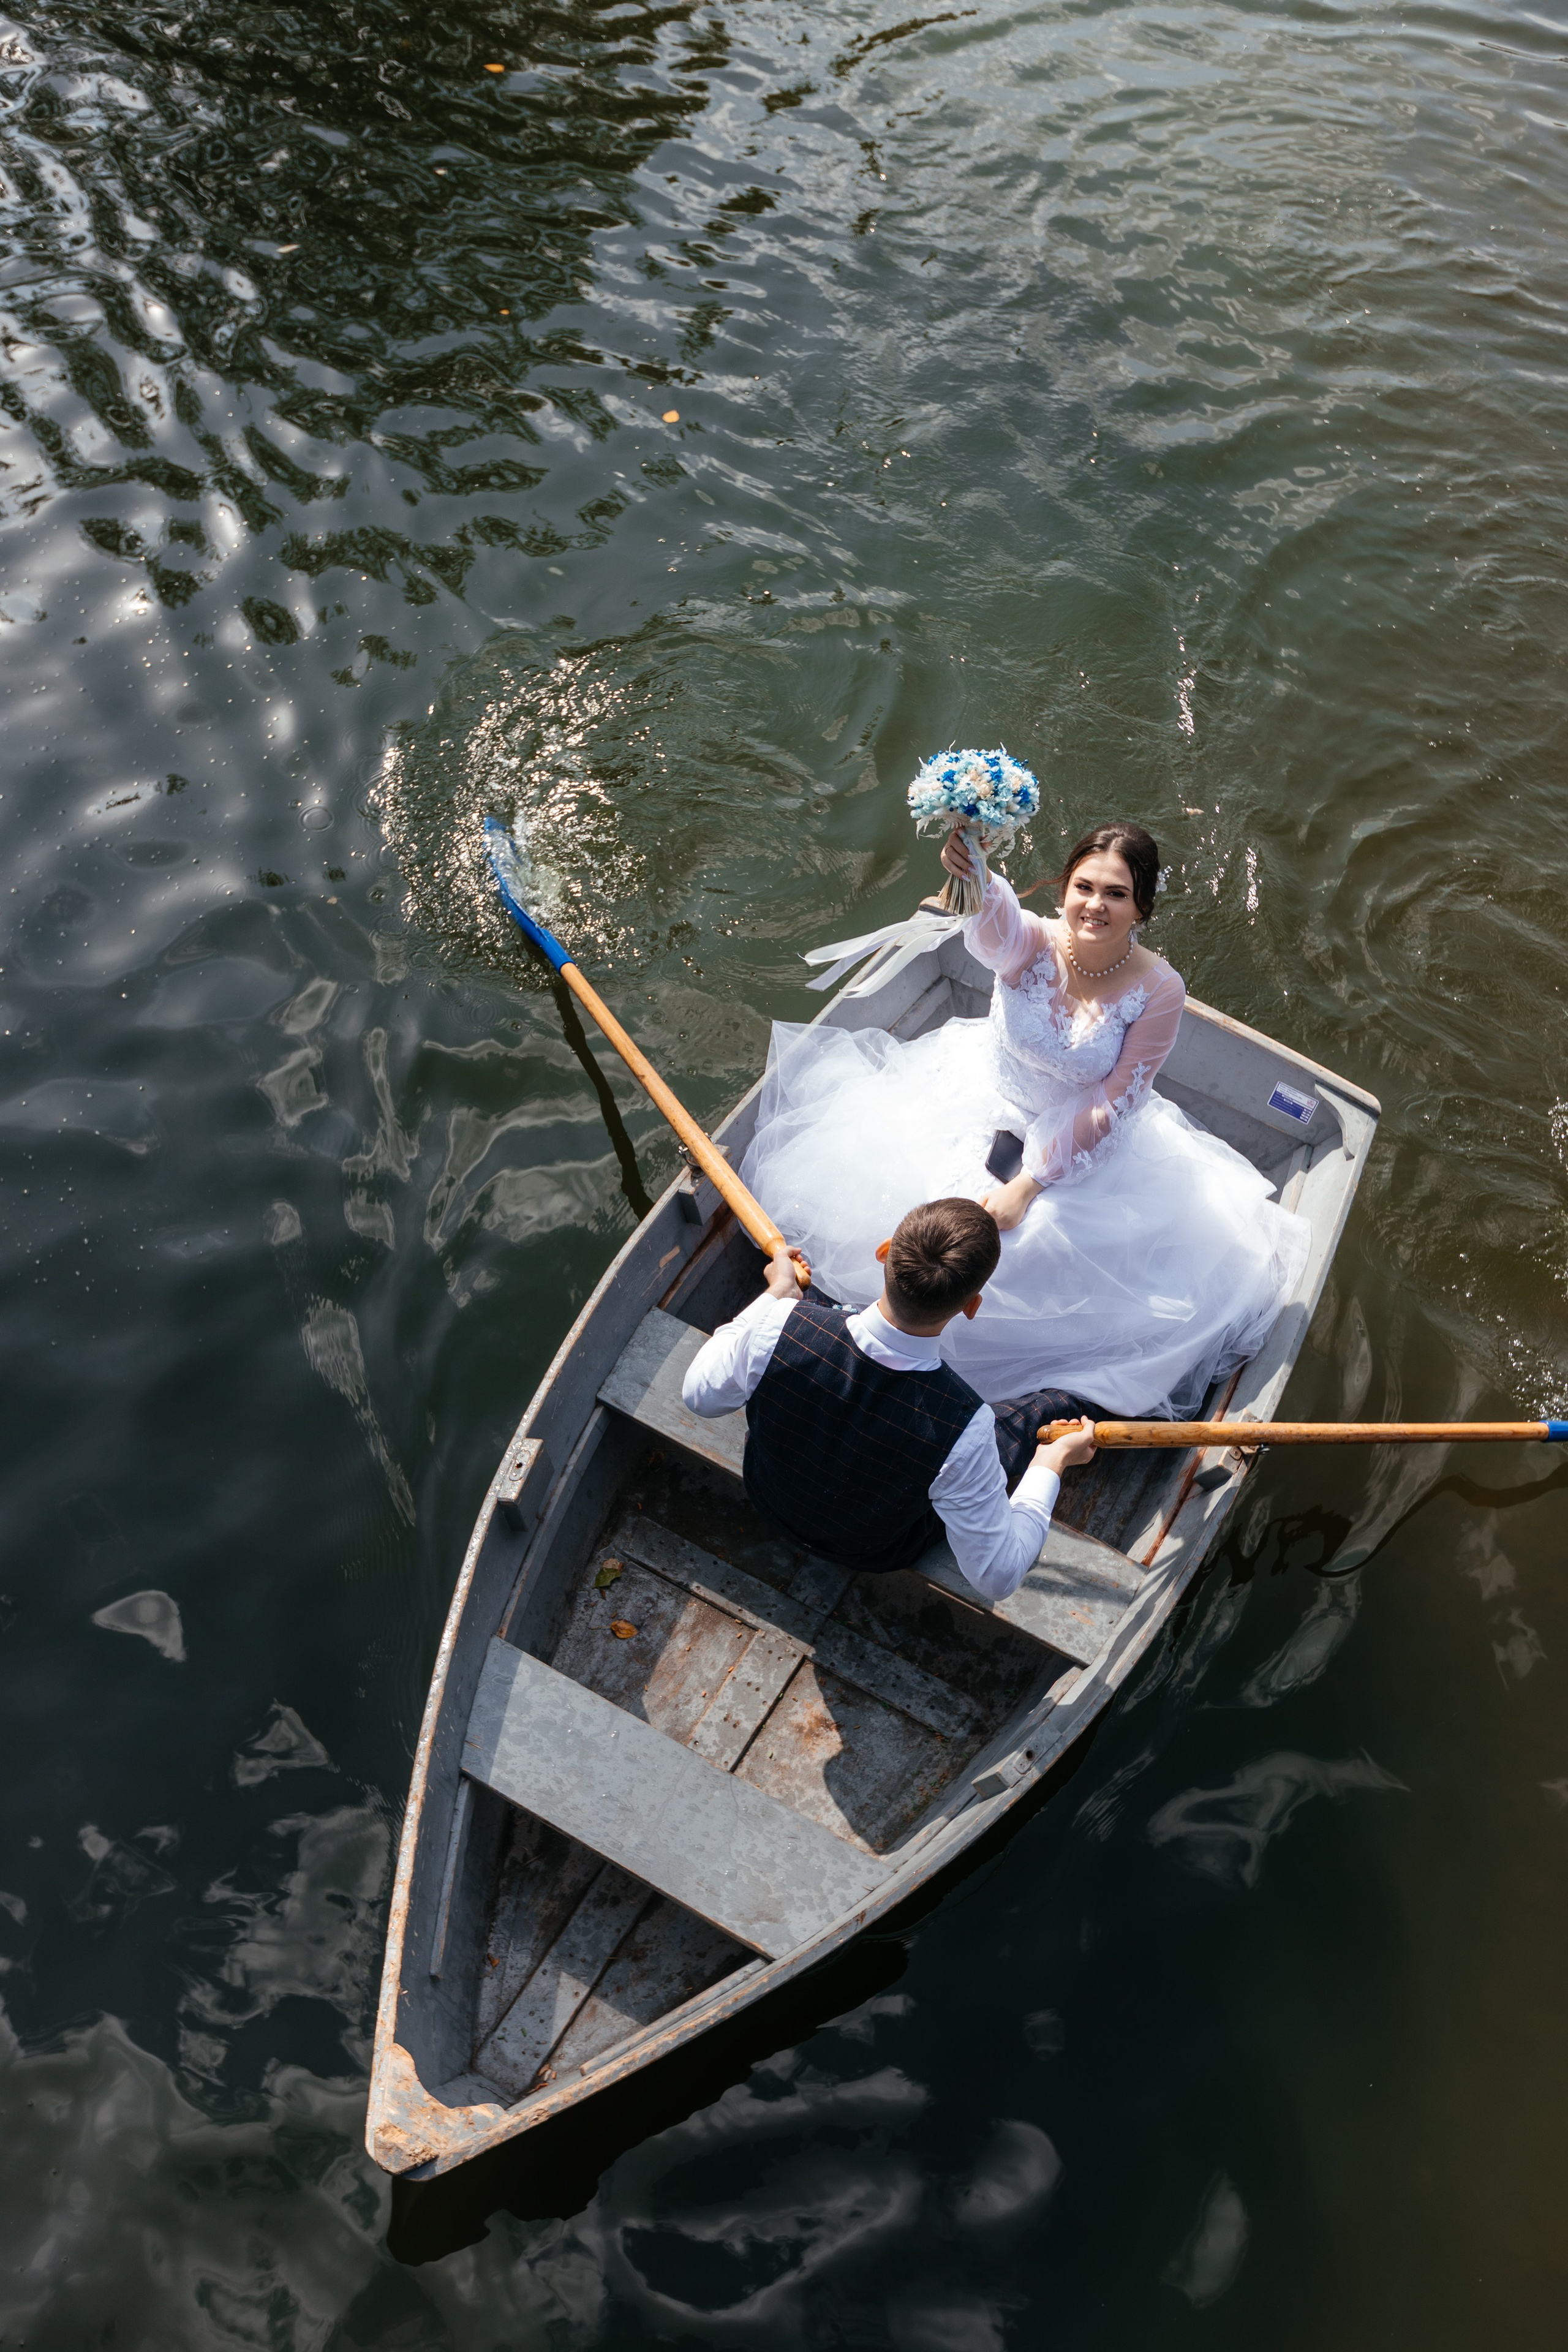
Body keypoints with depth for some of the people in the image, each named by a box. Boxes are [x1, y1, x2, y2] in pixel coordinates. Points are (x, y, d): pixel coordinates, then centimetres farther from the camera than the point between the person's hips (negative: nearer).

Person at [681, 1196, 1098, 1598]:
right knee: (1058, 1407, 12)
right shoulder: (963, 1428, -43)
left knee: (810, 1302, 19)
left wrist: (777, 1293, -4)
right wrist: (1051, 1464, -13)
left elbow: (700, 1396, -14)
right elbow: (997, 1578, -27)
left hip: (769, 1497, 2)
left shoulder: (783, 1326, -38)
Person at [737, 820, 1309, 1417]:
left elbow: (1111, 1105, -18)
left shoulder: (1159, 991, -21)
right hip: (983, 1108, 1)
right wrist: (973, 875, -75)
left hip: (1087, 1142, 0)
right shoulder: (1029, 941, -23)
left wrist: (1029, 1185, -22)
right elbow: (993, 923, -49)